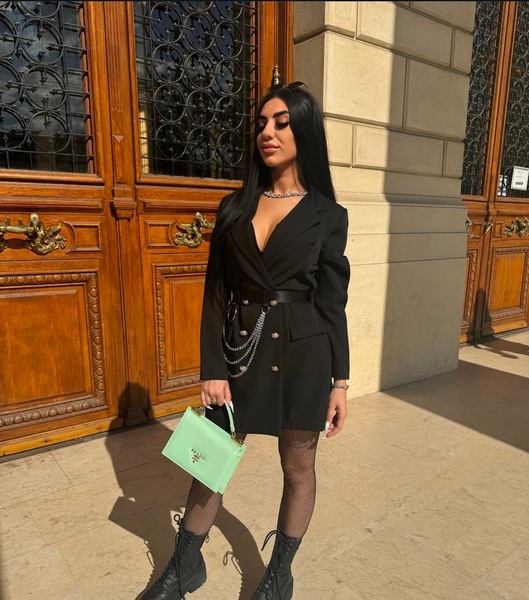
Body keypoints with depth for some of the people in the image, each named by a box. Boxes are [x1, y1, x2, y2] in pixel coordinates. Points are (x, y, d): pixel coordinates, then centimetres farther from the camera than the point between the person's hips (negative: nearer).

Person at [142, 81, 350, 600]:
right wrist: (212, 368, -4)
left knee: (298, 467, 13)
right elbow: (215, 293, 2)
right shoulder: (235, 207, 4)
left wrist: (339, 381, -1)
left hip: (301, 354, -1)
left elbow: (332, 302, -1)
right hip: (239, 349, 2)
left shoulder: (327, 214, -1)